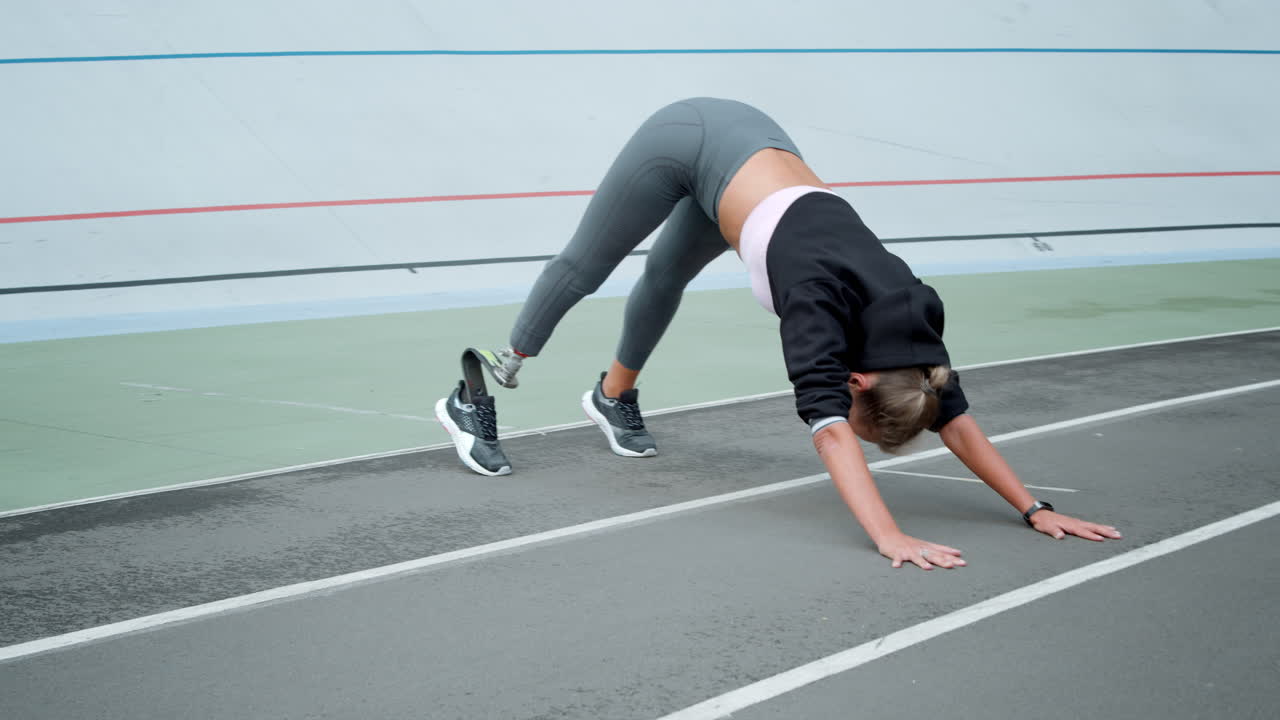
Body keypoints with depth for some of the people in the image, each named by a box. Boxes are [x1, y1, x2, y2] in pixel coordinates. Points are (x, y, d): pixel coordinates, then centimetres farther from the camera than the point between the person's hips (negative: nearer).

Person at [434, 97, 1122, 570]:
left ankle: (614, 397, 49)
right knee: (583, 267, 10)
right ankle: (472, 400, 26)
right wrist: (889, 537, -56)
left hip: (747, 139, 5)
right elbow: (828, 429, -46)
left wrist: (1035, 509, -15)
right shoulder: (820, 304, -34)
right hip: (690, 139, -5)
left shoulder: (910, 310, -18)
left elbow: (955, 418, -11)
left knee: (666, 274, 26)